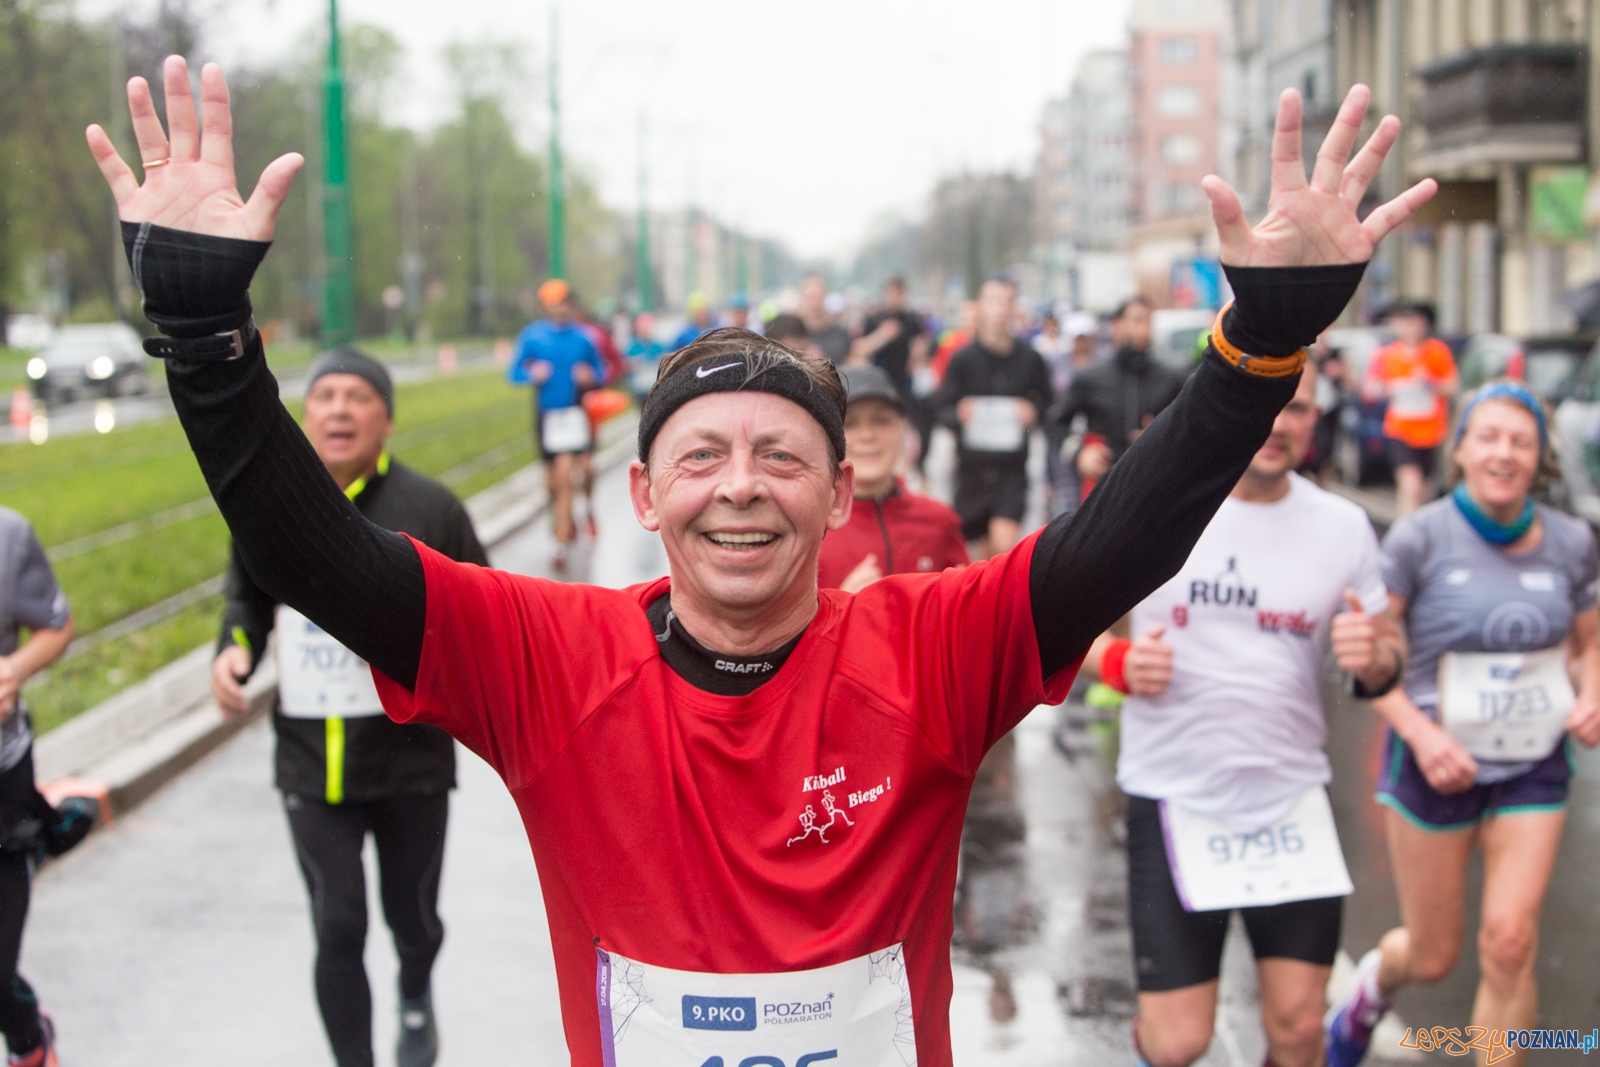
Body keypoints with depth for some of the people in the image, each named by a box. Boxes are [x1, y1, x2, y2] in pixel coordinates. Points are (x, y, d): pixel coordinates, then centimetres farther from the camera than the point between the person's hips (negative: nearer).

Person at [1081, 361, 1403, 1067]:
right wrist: (1116, 662, -15)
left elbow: (1387, 660, 10)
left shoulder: (1343, 527, 2)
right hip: (1173, 798, -2)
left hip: (1294, 800, 2)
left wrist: (1373, 658, -14)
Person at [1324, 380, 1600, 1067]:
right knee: (1432, 957, 10)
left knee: (1509, 944, -11)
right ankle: (1373, 984, 46)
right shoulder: (1421, 537, -13)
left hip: (1534, 766, 2)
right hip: (1436, 764, -2)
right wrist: (1421, 734, -22)